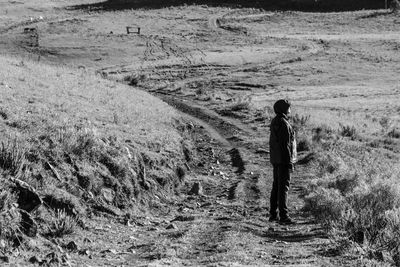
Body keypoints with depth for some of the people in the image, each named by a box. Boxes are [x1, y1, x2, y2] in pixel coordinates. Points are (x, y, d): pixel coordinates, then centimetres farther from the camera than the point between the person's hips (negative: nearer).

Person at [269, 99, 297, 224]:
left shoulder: (274, 121, 13)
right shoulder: (283, 123, -17)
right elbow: (285, 144, -20)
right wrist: (290, 162, -18)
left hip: (275, 159, 10)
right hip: (283, 160, -10)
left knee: (276, 186, 13)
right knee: (283, 187, -8)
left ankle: (273, 214, 17)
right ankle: (283, 215, -8)